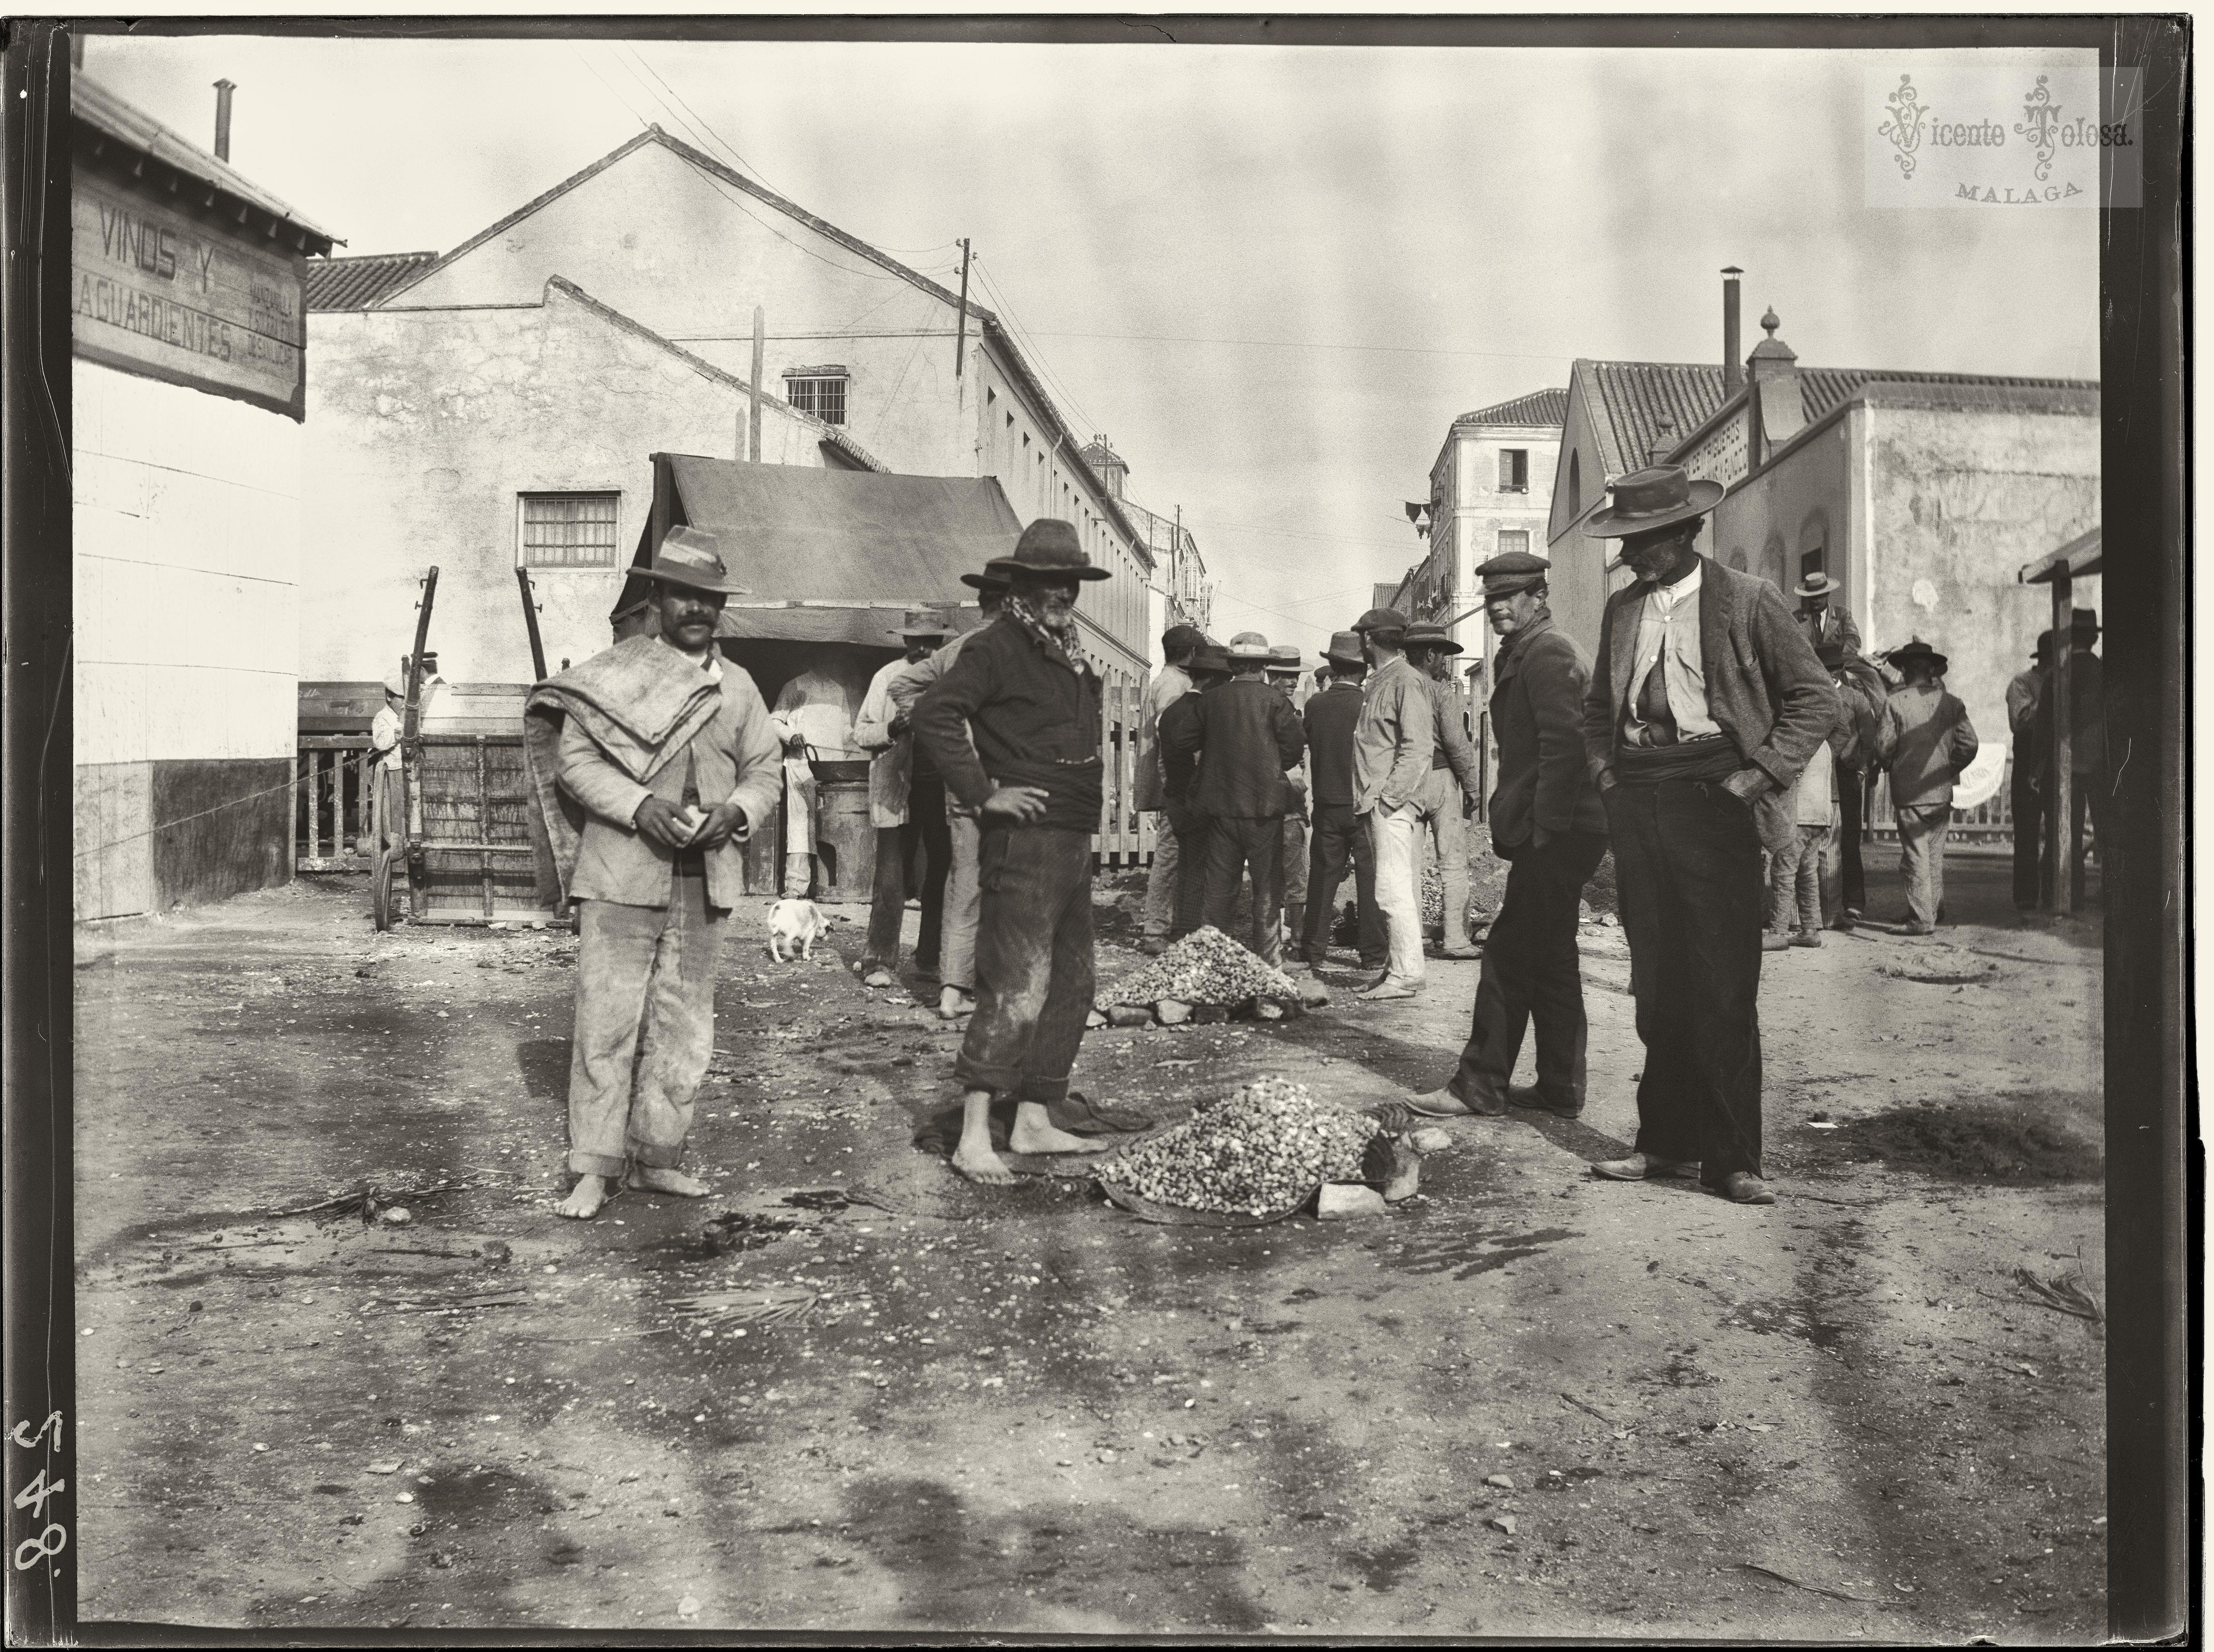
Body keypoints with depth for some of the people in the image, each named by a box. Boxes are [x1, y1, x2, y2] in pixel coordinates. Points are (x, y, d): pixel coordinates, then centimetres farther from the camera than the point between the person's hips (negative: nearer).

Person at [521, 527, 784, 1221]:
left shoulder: (738, 688, 14)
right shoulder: (614, 671, 3)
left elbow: (764, 770, 15)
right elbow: (575, 756, -3)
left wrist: (736, 810, -7)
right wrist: (640, 806, -17)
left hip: (703, 880, 4)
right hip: (621, 874, -4)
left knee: (685, 1026, 8)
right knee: (608, 1020, -4)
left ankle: (657, 1157, 19)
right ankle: (595, 1169, 2)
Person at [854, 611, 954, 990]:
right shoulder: (887, 678, 5)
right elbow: (861, 732, 4)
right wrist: (891, 729, -15)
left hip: (943, 788, 2)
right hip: (897, 790, -2)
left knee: (942, 873, 6)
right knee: (891, 877, -5)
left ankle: (931, 958, 18)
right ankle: (879, 961, 1)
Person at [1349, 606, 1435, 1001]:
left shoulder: (1407, 680, -9)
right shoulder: (1376, 683, 19)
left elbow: (1418, 746, -15)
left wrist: (1391, 796, -18)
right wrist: (1366, 797, 14)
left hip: (1394, 804, -9)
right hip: (1375, 802, 9)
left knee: (1394, 888, -11)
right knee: (1396, 890, 11)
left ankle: (1406, 974, -9)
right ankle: (1397, 968, 14)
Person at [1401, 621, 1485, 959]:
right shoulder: (1442, 691, -6)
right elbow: (1457, 744, -11)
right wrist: (1473, 788, -4)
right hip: (1440, 779, -5)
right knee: (1453, 861, 1)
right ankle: (1455, 938, -1)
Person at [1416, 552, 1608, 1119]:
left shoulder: (1546, 654, -12)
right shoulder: (1520, 654, 20)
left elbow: (1564, 745, -20)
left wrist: (1543, 830, -21)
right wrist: (1513, 826, 17)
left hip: (1554, 835, -11)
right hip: (1556, 832, 11)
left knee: (1509, 955, -6)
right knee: (1552, 956, 13)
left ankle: (1480, 1087, -1)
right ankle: (1560, 1088, 19)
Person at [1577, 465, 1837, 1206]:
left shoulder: (1749, 601, -1)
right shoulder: (1622, 608, 14)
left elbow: (1816, 698, 1)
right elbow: (1598, 704, 26)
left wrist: (1760, 775, -8)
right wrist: (1606, 769, 10)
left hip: (1711, 792, -5)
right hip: (1636, 800, 5)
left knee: (1723, 985, -5)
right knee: (1656, 983, 8)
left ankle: (1731, 1159, 3)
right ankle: (1666, 1141, 17)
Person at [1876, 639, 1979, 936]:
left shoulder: (1895, 702, -8)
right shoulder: (1951, 703, 3)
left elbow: (1883, 746, -10)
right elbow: (1969, 743, -1)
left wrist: (1891, 767, 11)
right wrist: (1950, 770, 13)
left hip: (1909, 792, -4)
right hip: (1942, 792, 4)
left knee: (1916, 856, -1)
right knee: (1935, 854, 19)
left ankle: (1922, 919, -2)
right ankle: (1936, 909, 29)